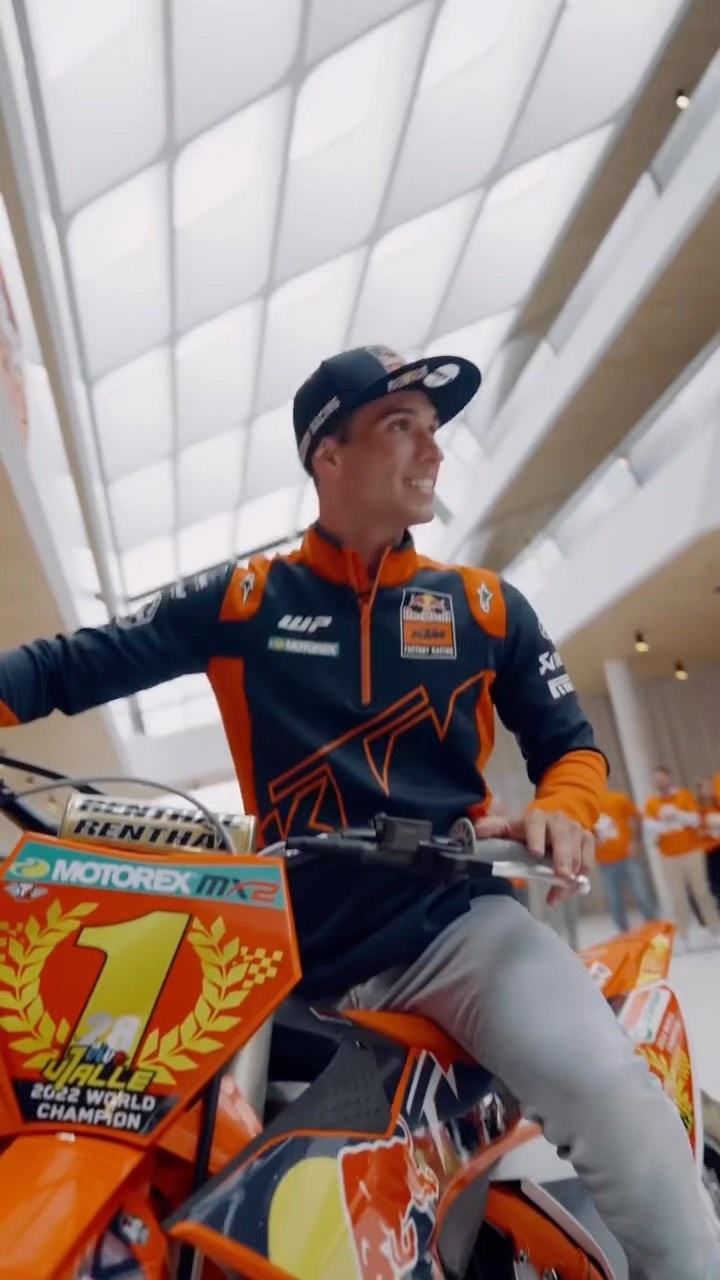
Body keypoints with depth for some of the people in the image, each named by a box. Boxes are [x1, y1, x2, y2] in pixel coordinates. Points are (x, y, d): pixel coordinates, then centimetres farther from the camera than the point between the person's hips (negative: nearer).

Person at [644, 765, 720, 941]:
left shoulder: (685, 795, 0)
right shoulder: (651, 803, 1)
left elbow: (695, 820, -6)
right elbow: (648, 827, -7)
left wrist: (677, 814, -23)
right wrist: (661, 824, -27)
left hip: (692, 851, 0)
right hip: (669, 857, 0)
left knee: (701, 891, 8)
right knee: (678, 897, 0)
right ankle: (683, 935, 6)